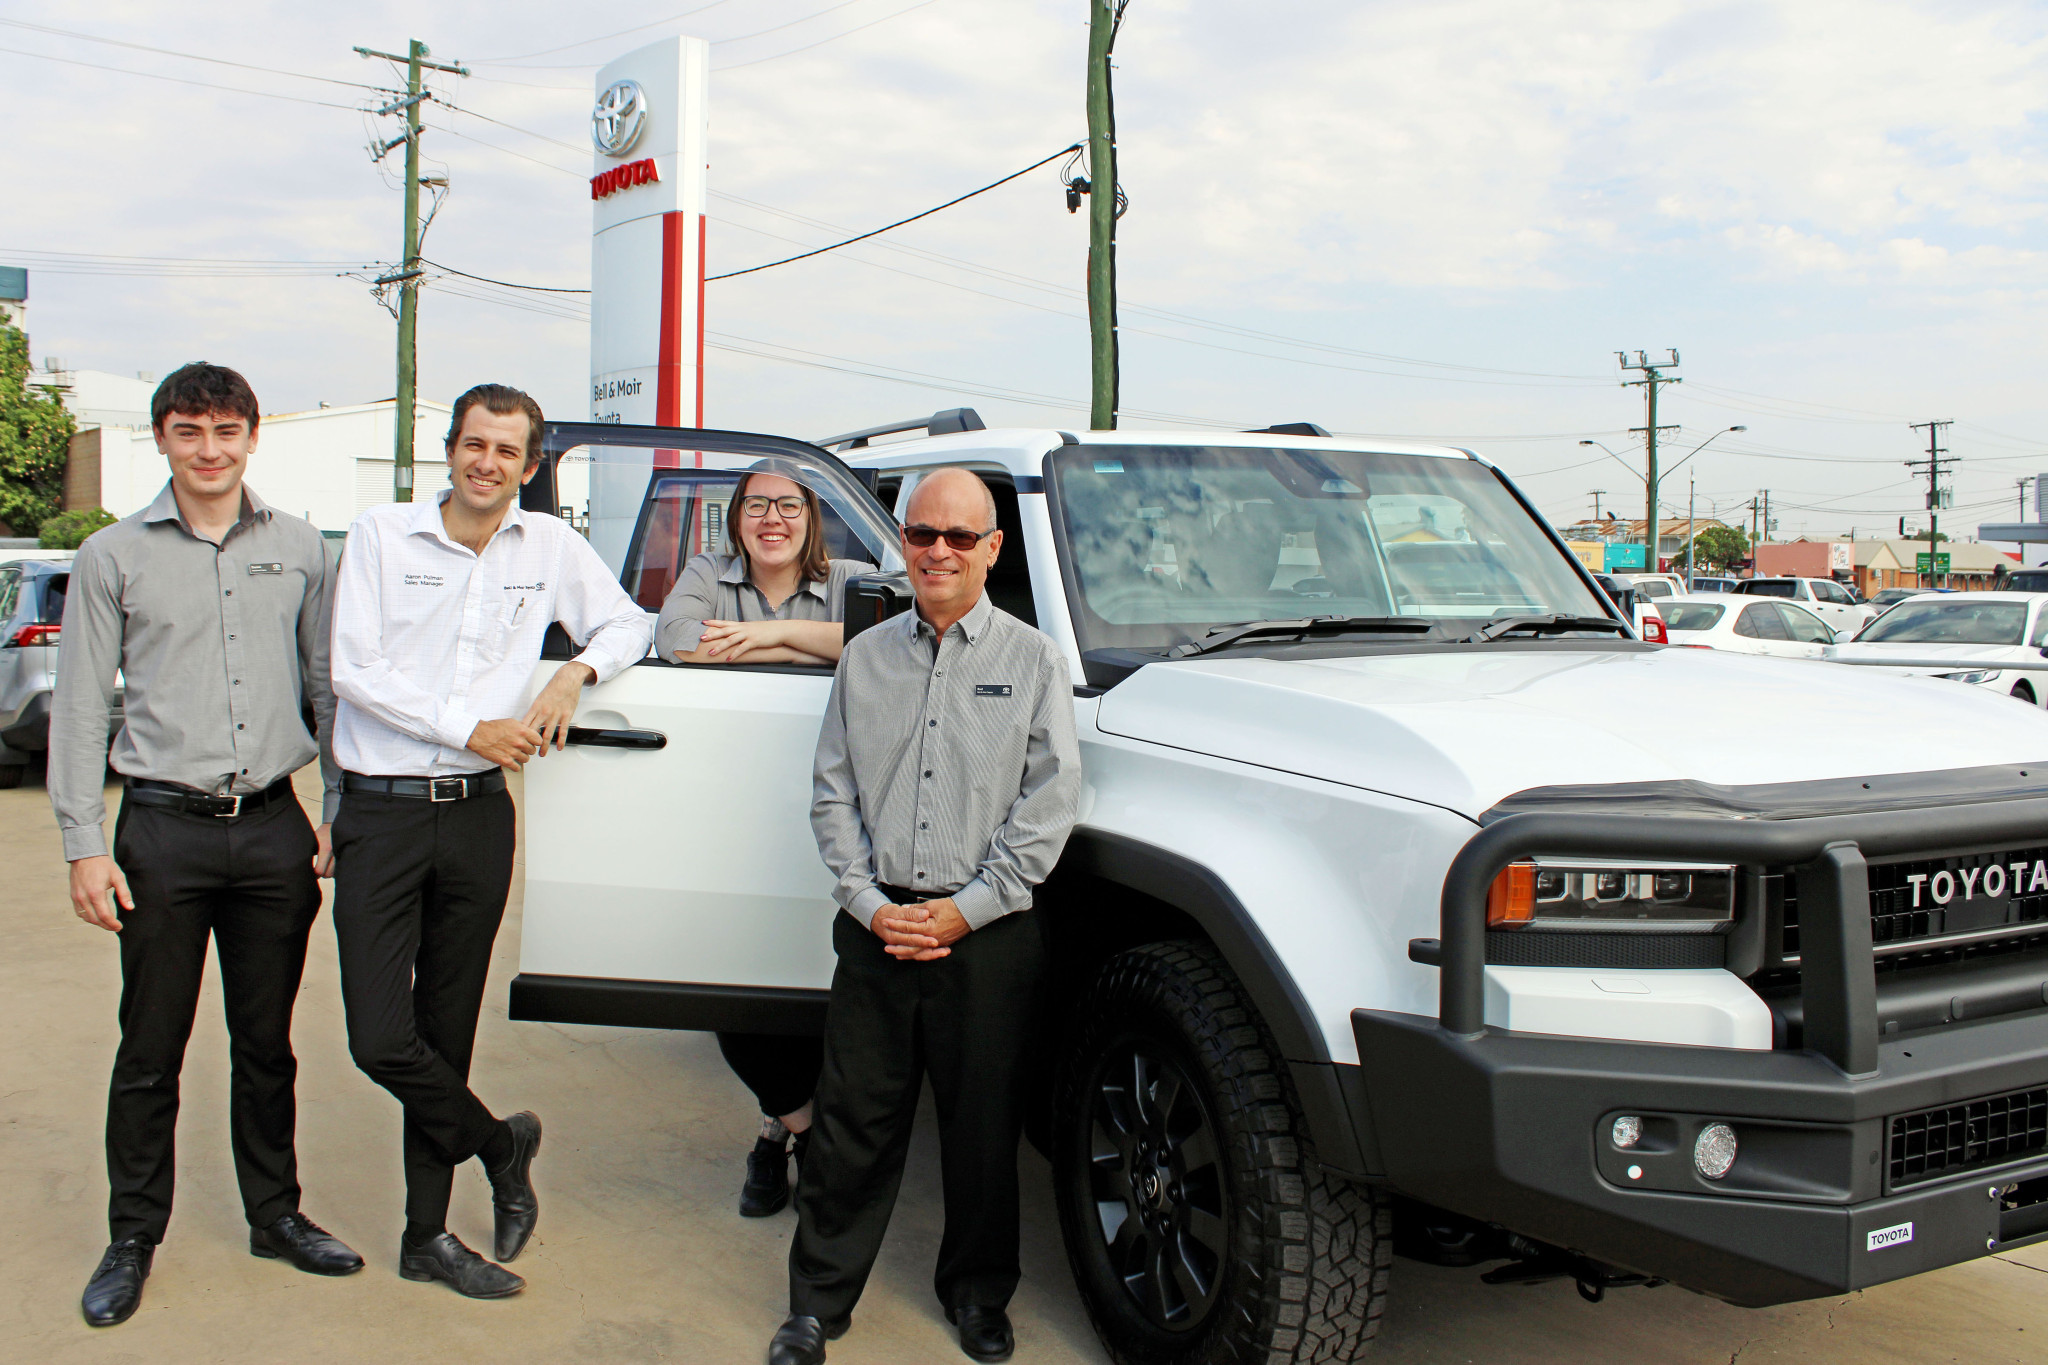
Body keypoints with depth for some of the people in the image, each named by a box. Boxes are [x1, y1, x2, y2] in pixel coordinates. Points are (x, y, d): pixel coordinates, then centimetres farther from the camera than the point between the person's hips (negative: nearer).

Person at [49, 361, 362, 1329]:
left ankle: (275, 1215, 26)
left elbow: (328, 686, 12)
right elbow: (80, 707, 2)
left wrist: (340, 814, 7)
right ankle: (134, 1239, 20)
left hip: (274, 827, 2)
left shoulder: (299, 550, 8)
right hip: (163, 828, -1)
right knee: (150, 1049, 6)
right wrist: (84, 843, -3)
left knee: (266, 1042, 12)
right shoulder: (113, 557, 3)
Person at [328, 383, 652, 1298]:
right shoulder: (382, 535, 0)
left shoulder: (550, 546, 8)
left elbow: (628, 625, 17)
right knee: (381, 1039, -9)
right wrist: (470, 729, -11)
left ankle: (427, 1236, 22)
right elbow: (355, 671, -6)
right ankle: (499, 1143, 18)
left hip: (479, 815, 2)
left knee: (447, 1033, 10)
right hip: (382, 813, -2)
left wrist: (575, 673, -3)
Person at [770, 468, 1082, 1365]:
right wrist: (871, 905, -4)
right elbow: (833, 794, 9)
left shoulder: (1032, 661, 2)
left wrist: (965, 910, -9)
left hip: (988, 934, -1)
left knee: (982, 1127, 9)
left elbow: (1049, 804, -3)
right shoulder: (867, 657, 10)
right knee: (853, 1121, 6)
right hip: (877, 926, 2)